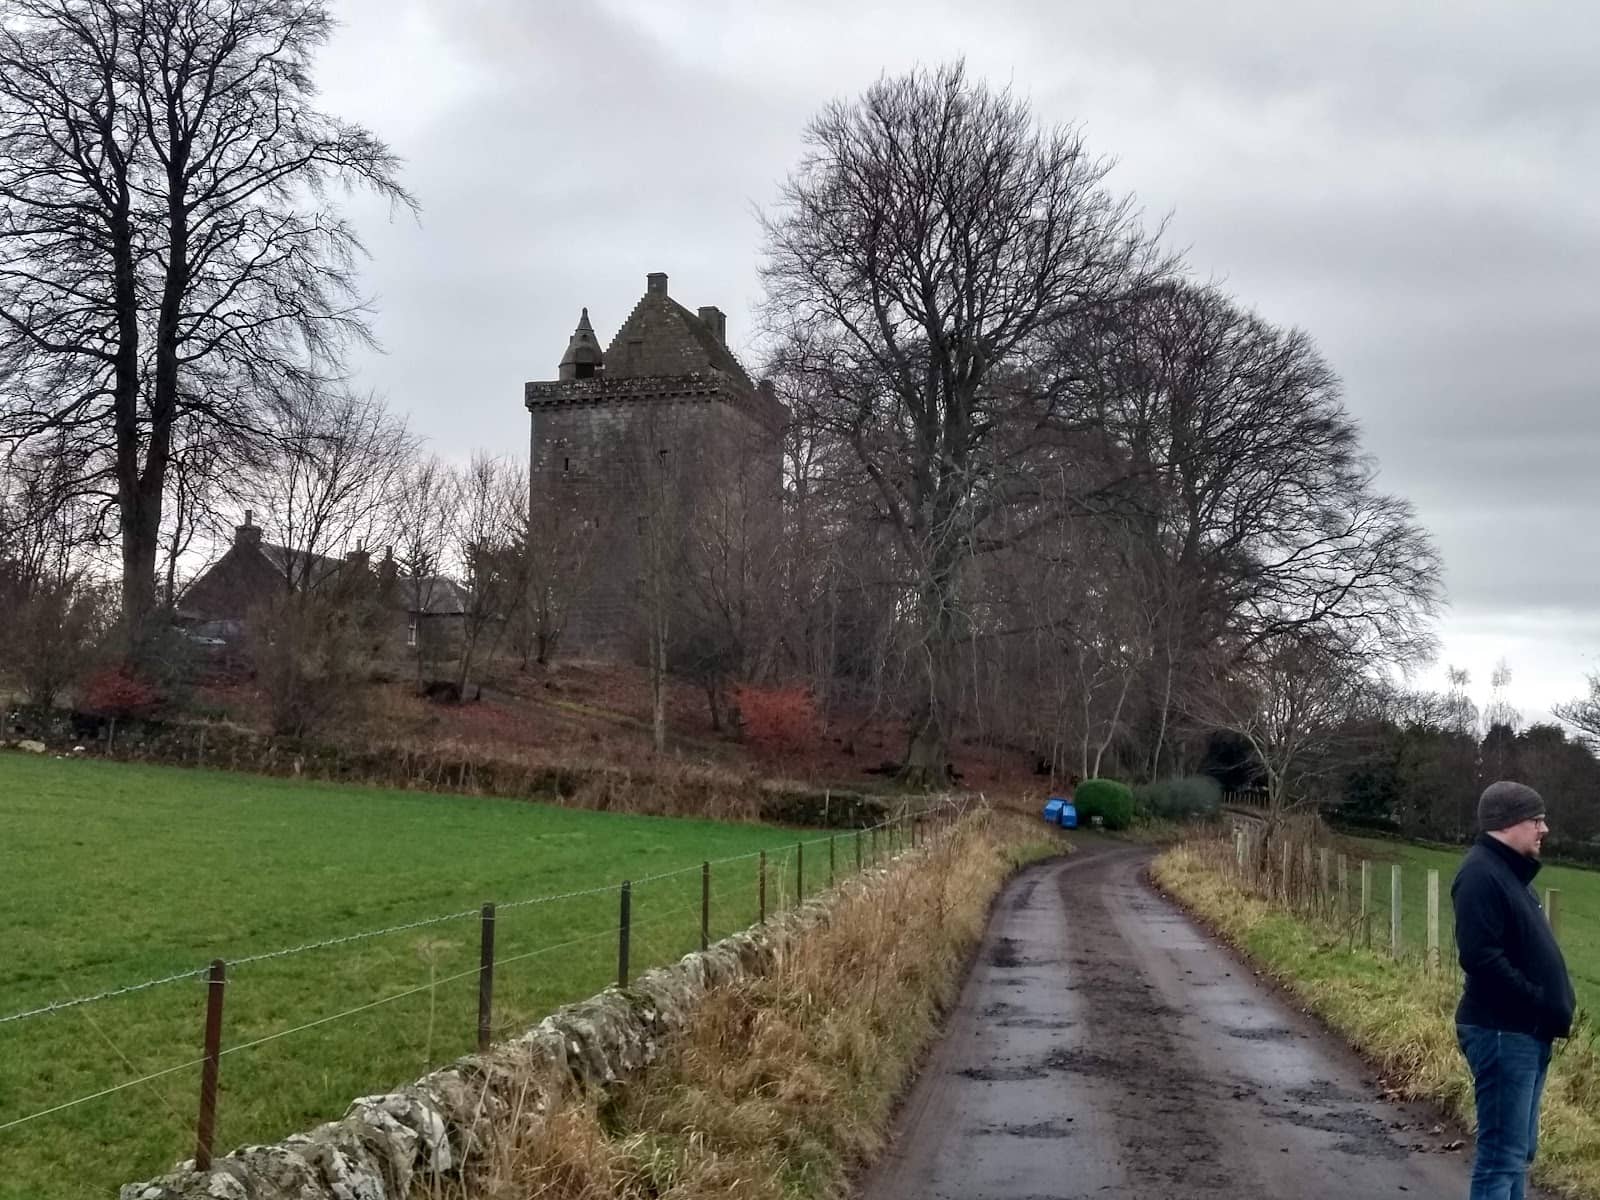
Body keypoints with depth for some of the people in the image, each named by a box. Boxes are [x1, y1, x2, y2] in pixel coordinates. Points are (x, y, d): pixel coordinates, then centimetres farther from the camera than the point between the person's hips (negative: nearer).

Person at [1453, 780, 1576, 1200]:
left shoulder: (1510, 871, 17)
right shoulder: (1481, 873, -16)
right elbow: (1481, 958, -25)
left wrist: (1553, 1005, 8)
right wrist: (1543, 1004, -21)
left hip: (1525, 1032, 10)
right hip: (1501, 1032, -10)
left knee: (1518, 1151, 16)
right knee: (1502, 1153, -8)